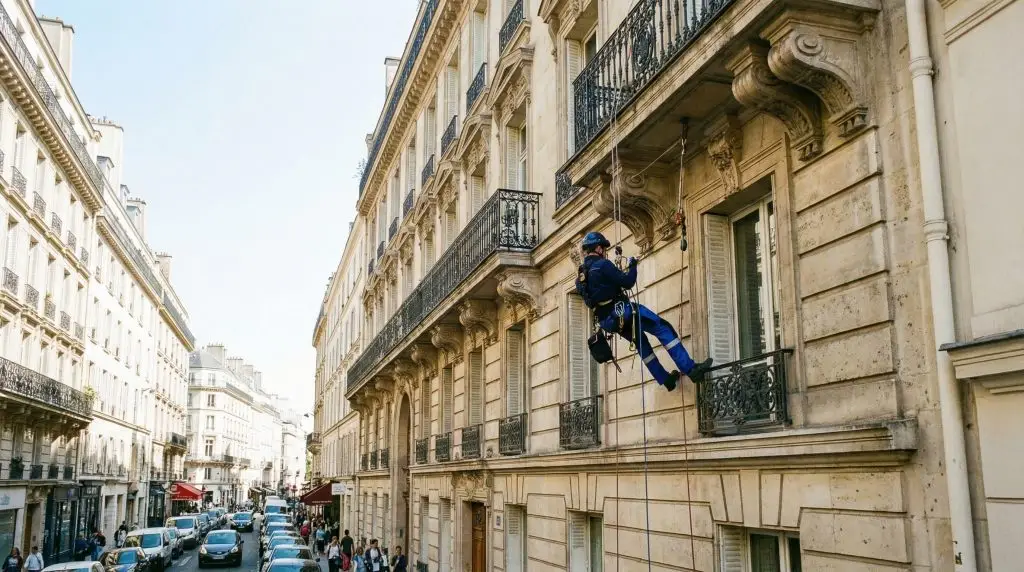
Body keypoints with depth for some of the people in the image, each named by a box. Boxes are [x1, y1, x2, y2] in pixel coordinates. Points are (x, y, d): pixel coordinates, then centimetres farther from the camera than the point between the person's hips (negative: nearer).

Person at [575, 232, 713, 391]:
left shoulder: (581, 274, 10)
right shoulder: (602, 264, -15)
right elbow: (628, 282, -15)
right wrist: (633, 266, 4)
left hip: (606, 321, 9)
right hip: (621, 311, -9)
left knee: (641, 342, 25)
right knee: (664, 329, -4)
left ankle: (665, 379, 29)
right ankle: (691, 369, -10)